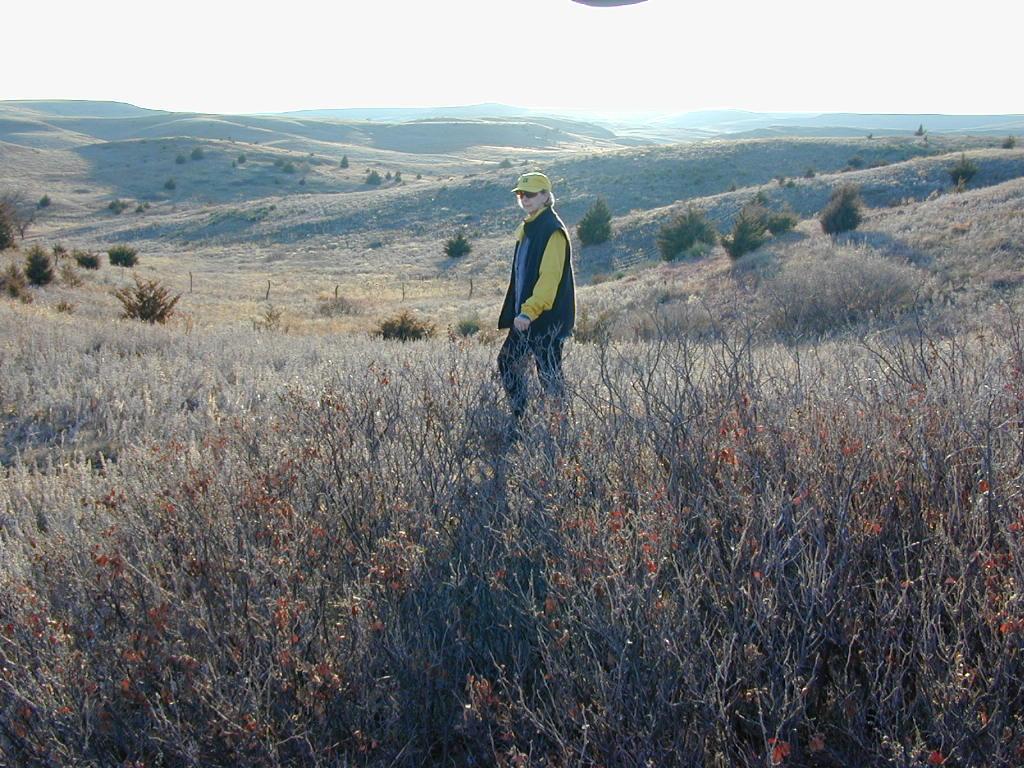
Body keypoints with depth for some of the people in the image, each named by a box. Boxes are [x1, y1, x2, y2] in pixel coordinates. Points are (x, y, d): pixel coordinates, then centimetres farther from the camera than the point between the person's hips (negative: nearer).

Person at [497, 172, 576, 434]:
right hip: (525, 315, 10)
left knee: (548, 372, -3)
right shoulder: (528, 228, 14)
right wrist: (517, 312, 18)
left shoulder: (553, 231, -15)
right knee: (507, 362, 13)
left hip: (547, 317, -10)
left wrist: (529, 311, -28)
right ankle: (520, 422, 23)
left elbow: (550, 278, -23)